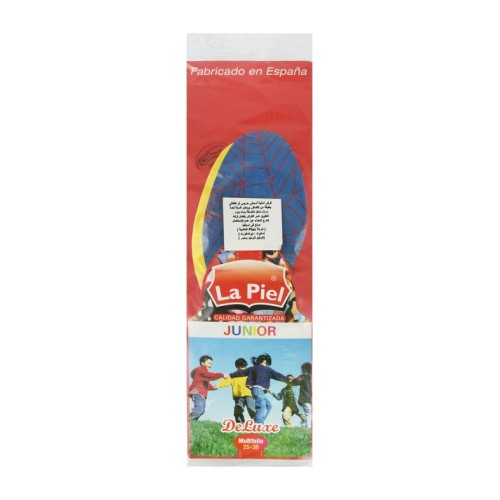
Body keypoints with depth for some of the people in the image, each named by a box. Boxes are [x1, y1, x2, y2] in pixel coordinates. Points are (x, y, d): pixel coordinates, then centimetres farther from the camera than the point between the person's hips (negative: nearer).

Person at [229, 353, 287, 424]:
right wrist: (287, 379, 16)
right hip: (259, 390, -8)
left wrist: (230, 375, 25)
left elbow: (241, 372, 19)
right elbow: (277, 375, 5)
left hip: (255, 389, 8)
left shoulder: (252, 368, 18)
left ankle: (259, 423, 11)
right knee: (262, 409, -13)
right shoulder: (267, 369, 2)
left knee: (268, 405, 18)